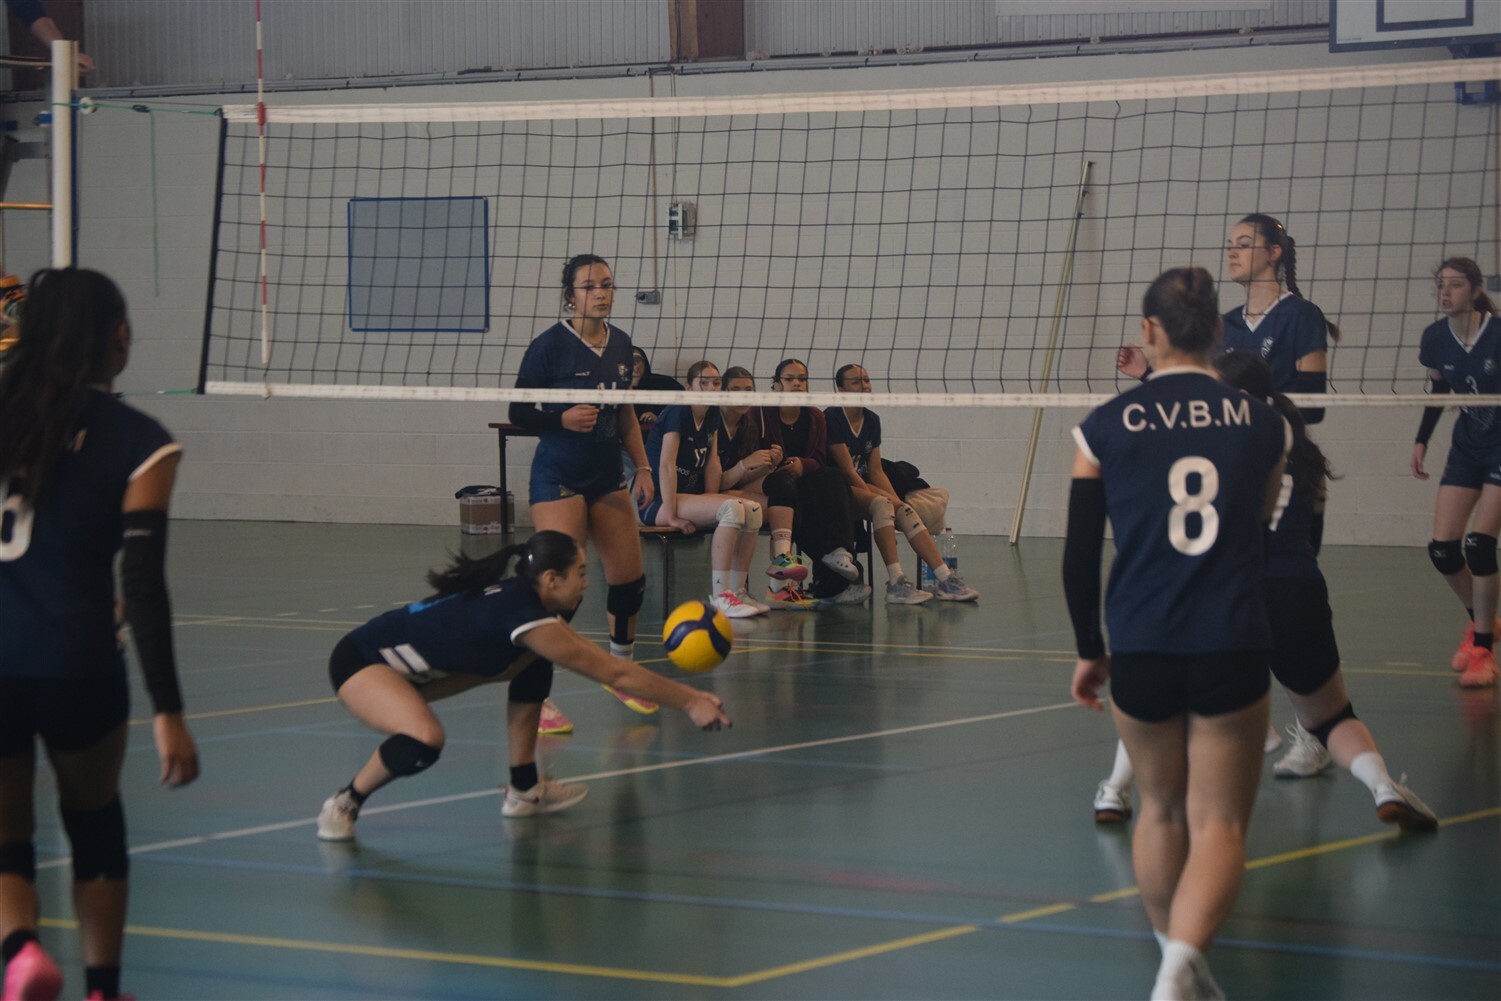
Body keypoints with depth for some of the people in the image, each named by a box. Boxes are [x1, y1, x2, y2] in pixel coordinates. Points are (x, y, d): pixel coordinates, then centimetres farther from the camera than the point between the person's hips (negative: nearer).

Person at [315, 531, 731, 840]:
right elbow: (614, 673, -25)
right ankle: (343, 804, -10)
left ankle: (524, 790, 14)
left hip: (415, 669, 10)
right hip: (360, 663, -10)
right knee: (425, 740, -37)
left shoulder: (520, 597, -3)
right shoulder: (525, 617, -29)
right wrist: (689, 702, -20)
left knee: (534, 664, 6)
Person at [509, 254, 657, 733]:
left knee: (630, 580, 10)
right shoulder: (550, 345, -11)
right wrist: (563, 419, -23)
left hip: (608, 477, 7)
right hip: (558, 478, -7)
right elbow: (518, 412, -8)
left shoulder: (620, 343, 7)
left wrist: (643, 466, 11)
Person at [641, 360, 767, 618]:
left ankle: (737, 590, -5)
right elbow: (666, 466, -20)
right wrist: (671, 516, -23)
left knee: (753, 509, -10)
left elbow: (712, 464, 12)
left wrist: (710, 499, 0)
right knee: (731, 508, -29)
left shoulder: (712, 416, 10)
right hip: (657, 502, -9)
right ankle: (719, 596, -30)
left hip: (690, 495, 9)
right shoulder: (678, 413, -15)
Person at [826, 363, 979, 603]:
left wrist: (896, 500, -4)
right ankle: (896, 583, -39)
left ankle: (945, 579, -23)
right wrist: (875, 495, -21)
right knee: (881, 504, -32)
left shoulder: (871, 420, 11)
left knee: (904, 510, -16)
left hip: (861, 486, 7)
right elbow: (847, 470, -17)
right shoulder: (831, 419, -13)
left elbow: (876, 471, 10)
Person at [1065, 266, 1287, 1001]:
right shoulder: (1264, 425, 3)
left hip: (1140, 651, 1)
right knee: (1219, 823, 2)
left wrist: (1090, 651, 13)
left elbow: (1080, 556, 1)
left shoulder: (1104, 429, -1)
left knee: (1161, 809, 21)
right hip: (1234, 650, -1)